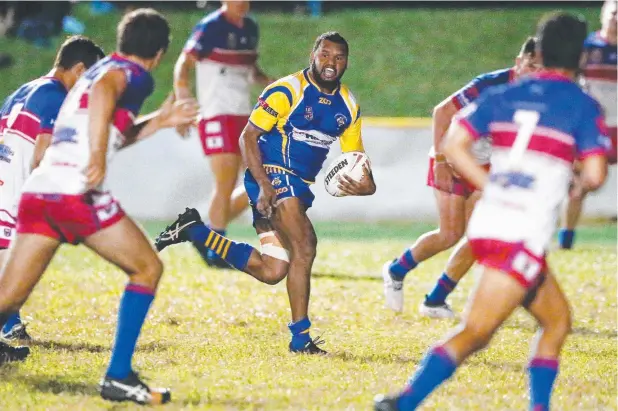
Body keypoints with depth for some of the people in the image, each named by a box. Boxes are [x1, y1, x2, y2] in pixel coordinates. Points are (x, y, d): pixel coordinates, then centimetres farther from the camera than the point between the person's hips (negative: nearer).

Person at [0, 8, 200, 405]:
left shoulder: (96, 70, 28)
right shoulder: (134, 74, 2)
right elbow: (103, 91, -23)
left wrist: (160, 120, 43)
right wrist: (98, 157, -31)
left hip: (38, 190, 8)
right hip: (78, 192, -8)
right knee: (147, 269, 8)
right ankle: (119, 377, 1)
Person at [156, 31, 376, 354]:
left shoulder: (349, 107, 9)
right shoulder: (286, 91, -11)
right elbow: (248, 137, -11)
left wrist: (365, 184, -10)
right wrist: (264, 185, -21)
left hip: (298, 187, 8)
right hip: (272, 175, -8)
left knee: (272, 271, 4)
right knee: (304, 246, -23)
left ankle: (193, 230, 15)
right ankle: (300, 337, -18)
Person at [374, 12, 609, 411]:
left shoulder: (503, 96, 11)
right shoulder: (583, 106, -2)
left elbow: (453, 144, 4)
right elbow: (595, 175, -11)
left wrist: (493, 188, 11)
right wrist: (579, 183, 12)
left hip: (487, 224, 6)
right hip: (525, 237, -6)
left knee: (557, 321, 20)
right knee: (475, 333, -8)